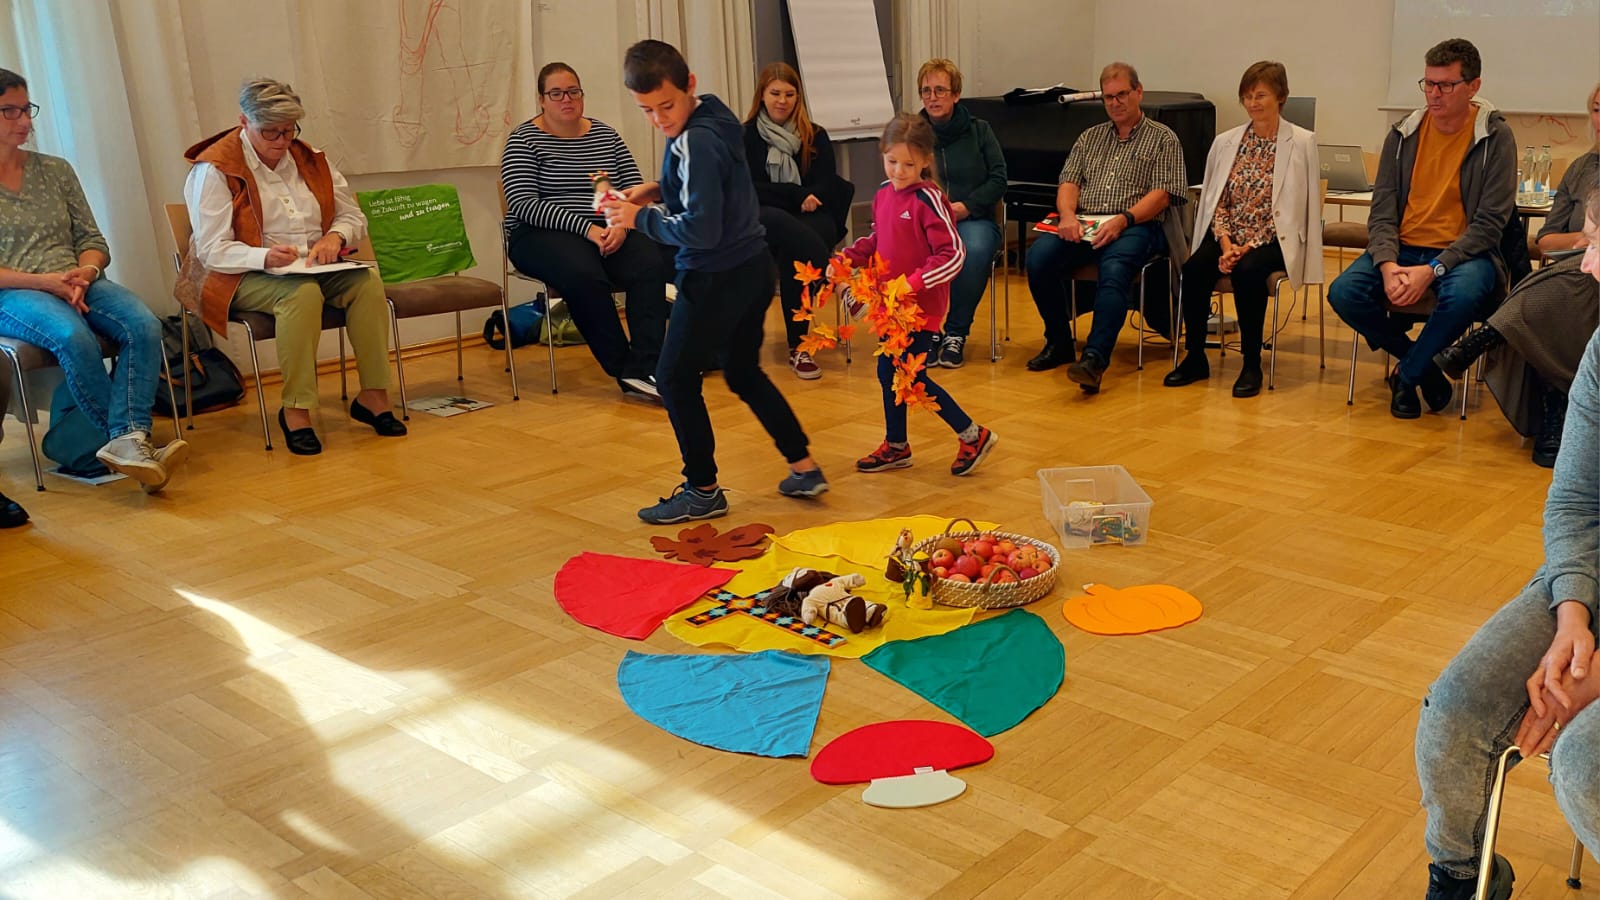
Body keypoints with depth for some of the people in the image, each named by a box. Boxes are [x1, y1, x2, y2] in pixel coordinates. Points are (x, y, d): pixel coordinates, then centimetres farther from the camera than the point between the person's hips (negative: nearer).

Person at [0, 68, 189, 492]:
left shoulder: (56, 170, 18)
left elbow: (93, 240, 15)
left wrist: (84, 272, -8)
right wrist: (44, 282, -16)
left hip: (77, 284, 4)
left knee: (143, 325, -27)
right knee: (73, 336, -37)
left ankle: (128, 441, -41)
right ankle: (130, 438, -29)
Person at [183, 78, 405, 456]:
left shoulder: (309, 159, 12)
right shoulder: (215, 170, -6)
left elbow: (354, 216, 17)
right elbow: (211, 251, -12)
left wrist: (336, 236, -8)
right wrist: (266, 257, -31)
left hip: (316, 268, 5)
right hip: (246, 278, -5)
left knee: (367, 281, -25)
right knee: (301, 292, -38)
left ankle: (373, 396, -20)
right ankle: (295, 410, -32)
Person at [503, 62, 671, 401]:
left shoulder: (606, 135, 14)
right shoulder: (524, 139, 1)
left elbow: (636, 191, 10)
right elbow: (523, 205, -11)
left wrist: (621, 224, -13)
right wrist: (586, 227, -20)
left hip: (608, 230, 4)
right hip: (543, 235, -4)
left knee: (650, 263, -28)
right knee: (585, 275, -37)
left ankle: (643, 370, -34)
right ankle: (624, 369, -26)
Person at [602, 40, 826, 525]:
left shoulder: (696, 141, -22)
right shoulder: (711, 119, 7)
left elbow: (701, 230, -26)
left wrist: (639, 219, -15)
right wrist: (659, 190, 9)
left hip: (718, 277, -10)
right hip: (752, 266, 10)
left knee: (675, 379, 3)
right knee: (744, 373, 21)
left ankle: (703, 491, 12)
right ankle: (805, 469, 25)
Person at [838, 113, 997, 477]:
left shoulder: (928, 200, -17)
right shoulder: (883, 195, 5)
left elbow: (953, 255, -21)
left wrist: (913, 284, -28)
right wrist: (845, 258, 6)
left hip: (922, 306, -8)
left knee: (913, 378, -5)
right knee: (888, 372, 16)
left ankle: (973, 435, 11)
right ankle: (896, 446, 33)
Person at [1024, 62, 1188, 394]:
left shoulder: (1163, 138, 11)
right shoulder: (1090, 138, 25)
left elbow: (1163, 193, -2)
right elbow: (1069, 182, 14)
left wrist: (1122, 220, -19)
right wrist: (1068, 215, -10)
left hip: (1136, 226, -4)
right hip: (1083, 226, 4)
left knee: (1115, 270, -38)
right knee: (1038, 257, -26)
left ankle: (1095, 358, -47)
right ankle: (1059, 343, -10)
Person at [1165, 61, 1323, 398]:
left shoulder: (1302, 142, -1)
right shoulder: (1226, 142, 11)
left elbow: (1297, 206, -6)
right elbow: (1216, 201, 9)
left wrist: (1251, 245, -14)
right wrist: (1226, 243, -9)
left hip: (1274, 240, -4)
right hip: (1229, 238, 4)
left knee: (1246, 272, -34)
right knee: (1194, 269, -25)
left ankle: (1251, 364, -19)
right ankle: (1195, 358, -9)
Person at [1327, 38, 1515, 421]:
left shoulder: (1495, 138, -4)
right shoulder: (1404, 135, 6)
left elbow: (1490, 222, -9)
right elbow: (1382, 212, 2)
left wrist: (1433, 270, -22)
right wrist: (1388, 265, -19)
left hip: (1464, 252, -3)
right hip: (1403, 248, 3)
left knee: (1463, 295, -37)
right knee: (1343, 293, -23)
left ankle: (1406, 375, -9)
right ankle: (1424, 368, -3)